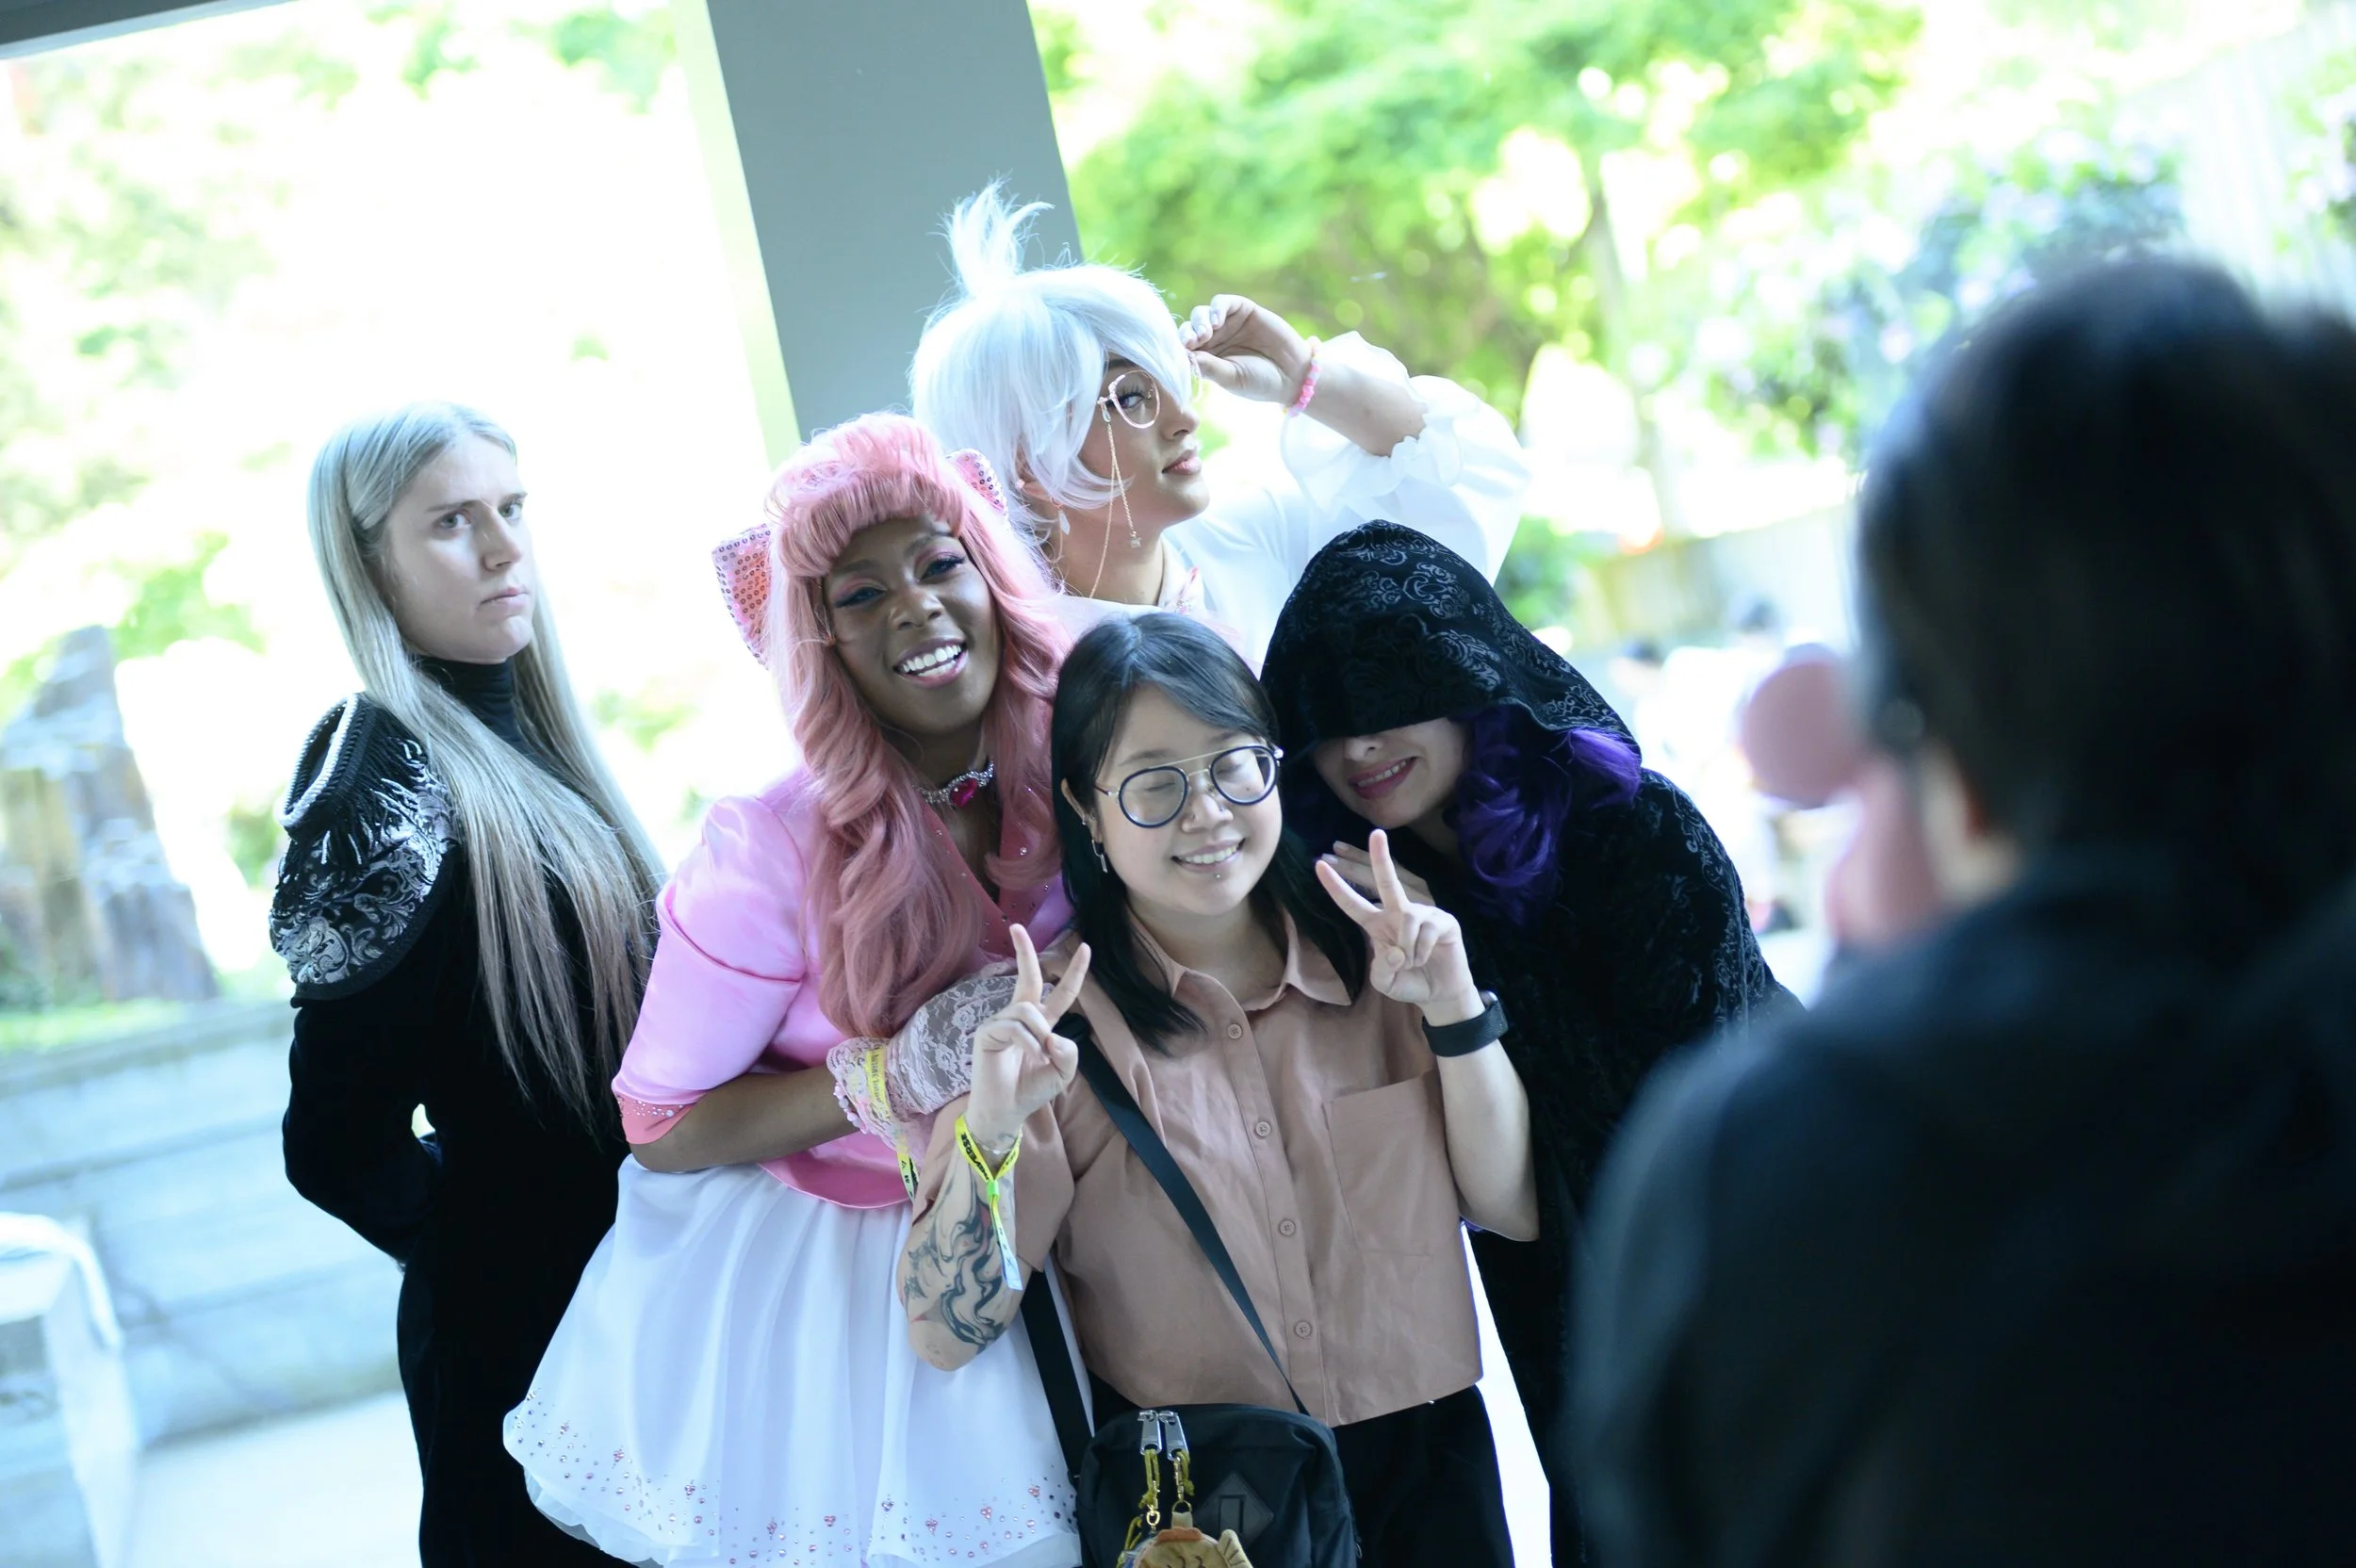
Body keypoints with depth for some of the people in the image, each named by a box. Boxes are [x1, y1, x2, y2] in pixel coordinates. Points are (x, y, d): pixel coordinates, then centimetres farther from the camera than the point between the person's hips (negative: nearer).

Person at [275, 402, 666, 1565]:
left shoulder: (521, 740, 4)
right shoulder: (388, 789, -20)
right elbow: (340, 1149, -19)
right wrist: (478, 1242, -4)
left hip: (630, 1279, 8)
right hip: (527, 1316, -7)